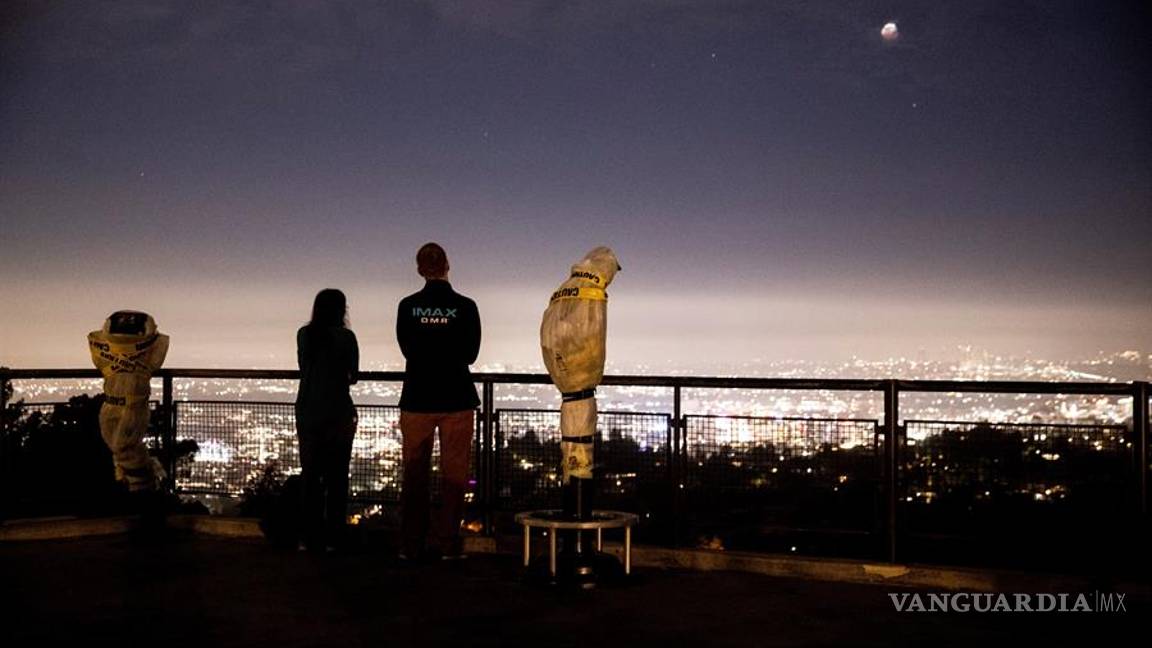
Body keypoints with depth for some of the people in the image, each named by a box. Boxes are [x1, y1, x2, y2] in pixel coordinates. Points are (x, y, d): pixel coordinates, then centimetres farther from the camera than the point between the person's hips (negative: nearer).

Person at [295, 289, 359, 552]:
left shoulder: (304, 334, 3)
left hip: (307, 413, 3)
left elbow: (304, 368, 12)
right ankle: (332, 538, 4)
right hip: (338, 413, -3)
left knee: (309, 474, 8)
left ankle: (311, 538, 7)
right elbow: (353, 376, 0)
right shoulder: (345, 337, -8)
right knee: (336, 477, 4)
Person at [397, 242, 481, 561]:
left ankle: (412, 545, 11)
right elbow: (470, 353, 0)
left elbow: (407, 350, 6)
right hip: (456, 400, -1)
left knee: (414, 473, 9)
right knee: (453, 472, 6)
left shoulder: (408, 306, -2)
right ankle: (449, 543, 6)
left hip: (417, 399, 2)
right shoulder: (465, 306, -6)